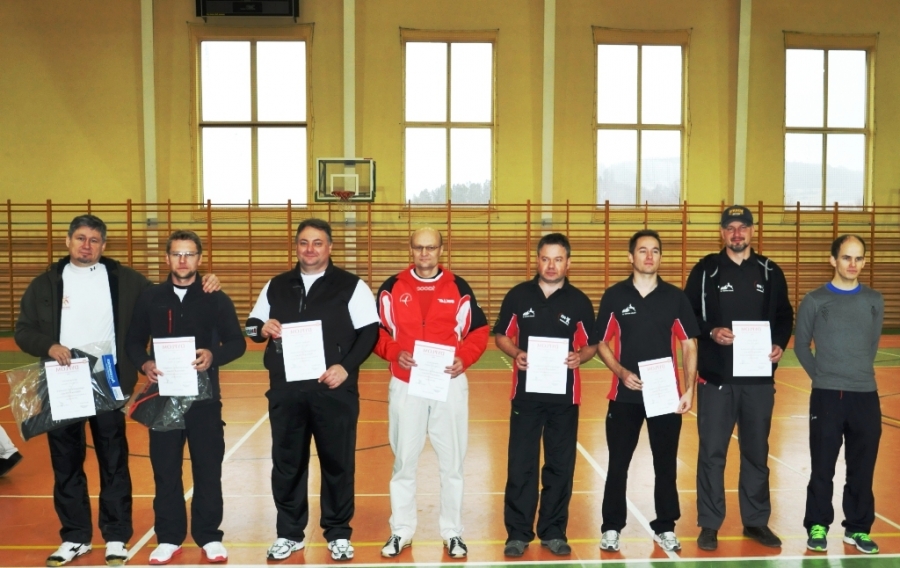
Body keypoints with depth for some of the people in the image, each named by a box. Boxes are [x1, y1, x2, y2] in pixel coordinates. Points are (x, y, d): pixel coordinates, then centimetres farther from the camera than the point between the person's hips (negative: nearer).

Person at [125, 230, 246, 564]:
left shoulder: (216, 299, 1)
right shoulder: (150, 298, 6)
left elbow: (237, 343, 1)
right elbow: (133, 342, 9)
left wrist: (213, 355, -19)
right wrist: (144, 364, -11)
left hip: (205, 396, -1)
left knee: (208, 468, 4)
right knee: (165, 468, 7)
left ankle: (209, 537, 17)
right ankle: (169, 538, 20)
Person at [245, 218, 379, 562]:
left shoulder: (351, 286, 1)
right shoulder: (276, 286, 12)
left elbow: (369, 331, -4)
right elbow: (252, 324, 17)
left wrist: (346, 366, -16)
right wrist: (262, 328, -7)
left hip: (333, 388, -3)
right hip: (285, 389, 3)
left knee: (337, 461, 5)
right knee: (286, 462, 9)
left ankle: (338, 533, 20)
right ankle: (289, 533, 24)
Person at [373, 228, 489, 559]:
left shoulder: (458, 288, 3)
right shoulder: (392, 287, 3)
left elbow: (478, 332, 5)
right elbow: (376, 331, 4)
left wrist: (464, 359, -12)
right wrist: (394, 353, -13)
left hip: (449, 385, 0)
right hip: (405, 386, 0)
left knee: (451, 461, 7)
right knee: (404, 461, 9)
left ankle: (453, 533, 20)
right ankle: (401, 531, 22)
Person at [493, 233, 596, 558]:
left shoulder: (579, 301, 2)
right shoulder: (518, 295, 1)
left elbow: (591, 344, 7)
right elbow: (501, 336, 7)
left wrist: (579, 357, -14)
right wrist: (516, 354, -12)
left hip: (564, 395, 1)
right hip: (526, 392, 0)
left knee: (560, 466, 8)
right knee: (521, 465, 3)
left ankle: (554, 532, 21)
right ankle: (518, 533, 14)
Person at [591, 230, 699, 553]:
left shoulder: (675, 296, 2)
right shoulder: (614, 296, 0)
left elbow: (689, 345, 4)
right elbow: (601, 343, 2)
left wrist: (689, 388, -5)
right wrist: (621, 372, -13)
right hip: (625, 395, -1)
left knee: (666, 463, 9)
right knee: (618, 463, 6)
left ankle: (665, 528, 23)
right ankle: (612, 528, 18)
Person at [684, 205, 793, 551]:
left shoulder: (770, 272, 8)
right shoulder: (705, 270, 2)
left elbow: (784, 316, 12)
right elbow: (687, 316, 1)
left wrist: (780, 344, -6)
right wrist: (711, 332, -16)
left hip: (759, 377, 2)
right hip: (716, 377, -2)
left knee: (757, 452, 11)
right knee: (712, 452, 2)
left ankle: (756, 521, 25)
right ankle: (709, 524, 12)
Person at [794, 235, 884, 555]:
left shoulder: (875, 301, 7)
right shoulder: (814, 300, -1)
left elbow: (873, 343, 15)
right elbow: (801, 345, 4)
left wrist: (860, 372, 9)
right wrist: (822, 376, 4)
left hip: (866, 395, 3)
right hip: (826, 396, -2)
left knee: (862, 467, 7)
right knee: (822, 466, 2)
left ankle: (858, 528, 21)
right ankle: (818, 526, 15)